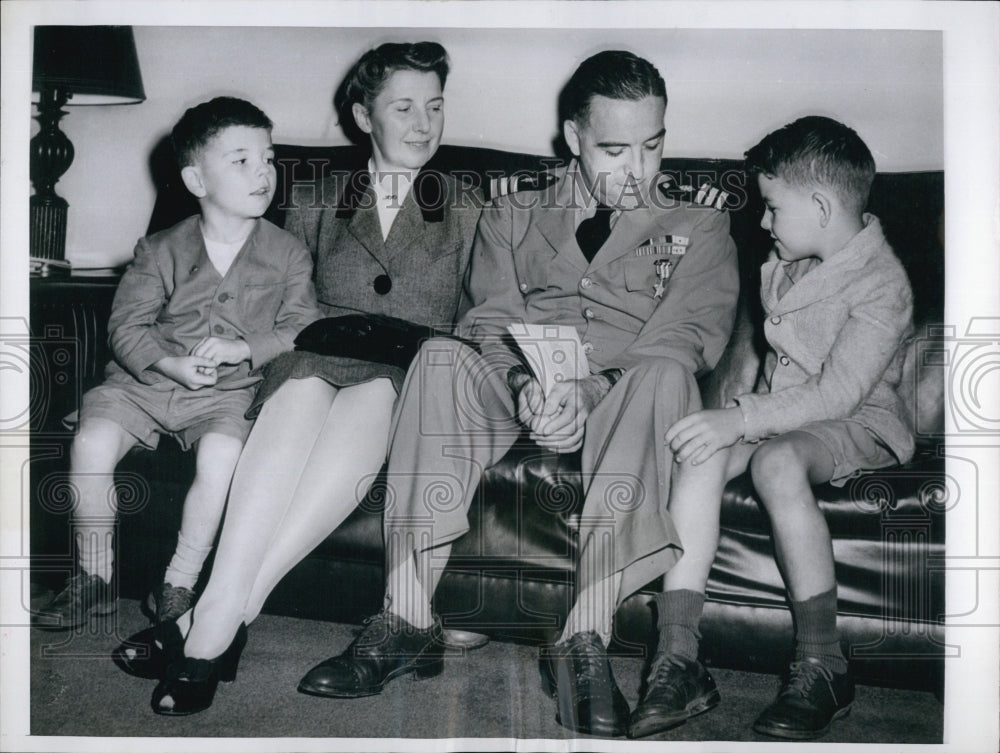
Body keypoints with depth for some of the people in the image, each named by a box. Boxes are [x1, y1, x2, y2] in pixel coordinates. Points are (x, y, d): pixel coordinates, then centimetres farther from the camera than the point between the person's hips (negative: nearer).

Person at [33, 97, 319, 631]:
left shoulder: (287, 254, 6)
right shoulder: (160, 251, 6)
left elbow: (301, 330, 0)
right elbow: (127, 325, 1)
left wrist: (241, 349, -16)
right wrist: (169, 365, -17)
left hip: (230, 390, -1)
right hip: (145, 380, 2)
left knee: (221, 451, -31)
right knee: (92, 439, -22)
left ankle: (179, 586, -13)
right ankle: (94, 577, -2)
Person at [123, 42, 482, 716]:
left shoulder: (465, 213, 20)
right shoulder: (314, 204, 22)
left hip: (412, 378, -1)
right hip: (317, 361, 1)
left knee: (368, 403, -39)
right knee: (301, 395, -38)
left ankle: (216, 620, -42)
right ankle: (223, 621, -44)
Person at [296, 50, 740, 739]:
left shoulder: (700, 228, 14)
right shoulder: (512, 218, 19)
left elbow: (686, 337, -2)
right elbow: (490, 325, 6)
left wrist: (587, 391, -20)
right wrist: (524, 384, -19)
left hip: (620, 411, -1)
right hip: (519, 403, 2)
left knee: (664, 375, -35)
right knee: (442, 358, -29)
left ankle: (585, 637, -41)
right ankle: (407, 622, -32)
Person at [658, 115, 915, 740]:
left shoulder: (882, 285, -15)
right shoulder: (784, 266, 10)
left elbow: (838, 393, -24)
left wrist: (743, 419, -31)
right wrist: (727, 413, 10)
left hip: (858, 427, -6)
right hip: (779, 413, 7)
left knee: (777, 461, -38)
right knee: (701, 450, -25)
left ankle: (824, 667, -27)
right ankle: (679, 657, -31)